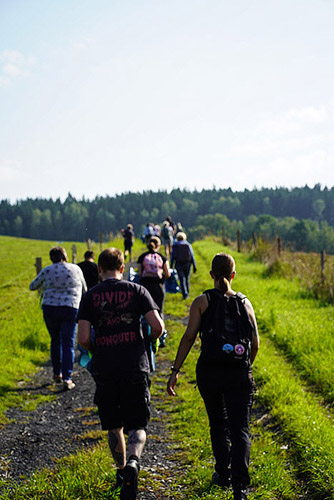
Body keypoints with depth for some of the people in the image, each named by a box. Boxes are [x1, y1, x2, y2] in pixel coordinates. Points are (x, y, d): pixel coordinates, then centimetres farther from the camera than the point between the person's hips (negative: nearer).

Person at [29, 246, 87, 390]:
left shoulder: (46, 271, 1)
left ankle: (57, 374, 26)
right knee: (68, 344, 2)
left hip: (50, 308, 1)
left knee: (55, 340, 20)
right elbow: (84, 289, 16)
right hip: (70, 309, -1)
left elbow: (32, 286, 15)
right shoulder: (75, 269, 3)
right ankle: (67, 378, -8)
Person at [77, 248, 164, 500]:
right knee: (137, 426, 4)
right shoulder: (137, 290, 0)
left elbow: (83, 338, -6)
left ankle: (122, 470, 30)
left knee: (114, 426, 18)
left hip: (105, 370, 1)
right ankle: (133, 463, -22)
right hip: (135, 367, -1)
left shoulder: (90, 296, 1)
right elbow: (157, 326, -8)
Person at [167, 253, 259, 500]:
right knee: (240, 429, 1)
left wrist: (175, 371, -6)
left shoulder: (202, 301, -2)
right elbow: (255, 343, 4)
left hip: (209, 372, 0)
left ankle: (223, 473, 34)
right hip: (240, 374, 0)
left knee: (218, 424, 21)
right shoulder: (245, 302, 4)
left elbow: (189, 337, -9)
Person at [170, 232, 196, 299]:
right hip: (187, 264, 2)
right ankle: (187, 293, 30)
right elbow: (192, 256, -2)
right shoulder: (188, 245, 1)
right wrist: (194, 266, 0)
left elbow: (172, 256, -2)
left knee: (182, 280, -1)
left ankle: (185, 294, -14)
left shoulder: (175, 246, -1)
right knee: (187, 279, 18)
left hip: (179, 265, -2)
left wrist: (171, 266, 2)